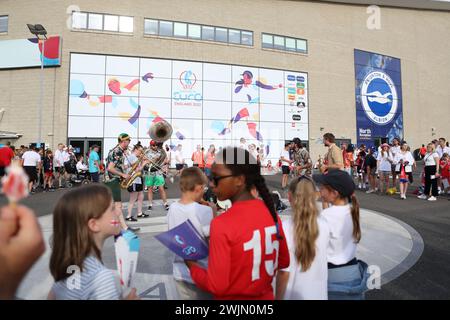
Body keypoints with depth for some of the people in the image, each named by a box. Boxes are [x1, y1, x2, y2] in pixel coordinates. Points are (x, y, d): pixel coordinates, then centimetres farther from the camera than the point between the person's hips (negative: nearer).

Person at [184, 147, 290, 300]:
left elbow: (217, 286, -20)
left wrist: (192, 267, -5)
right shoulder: (271, 212, -9)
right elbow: (284, 262, 3)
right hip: (266, 296, 5)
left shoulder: (221, 224, -27)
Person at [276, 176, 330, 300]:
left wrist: (278, 297, -4)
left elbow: (284, 271, -18)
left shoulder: (286, 228, -22)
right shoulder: (324, 224, -10)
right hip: (319, 293, 3)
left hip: (294, 295, -3)